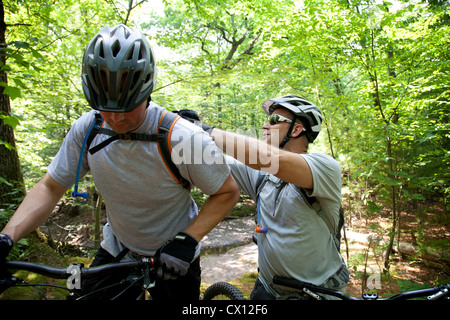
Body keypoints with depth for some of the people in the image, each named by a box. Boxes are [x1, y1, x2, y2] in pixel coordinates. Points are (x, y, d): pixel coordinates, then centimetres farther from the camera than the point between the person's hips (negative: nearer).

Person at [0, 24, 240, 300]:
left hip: (171, 258, -2)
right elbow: (50, 188, -5)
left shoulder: (184, 138, -30)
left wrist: (187, 241, -27)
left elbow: (228, 192, -18)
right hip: (118, 250, 3)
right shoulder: (87, 129, -16)